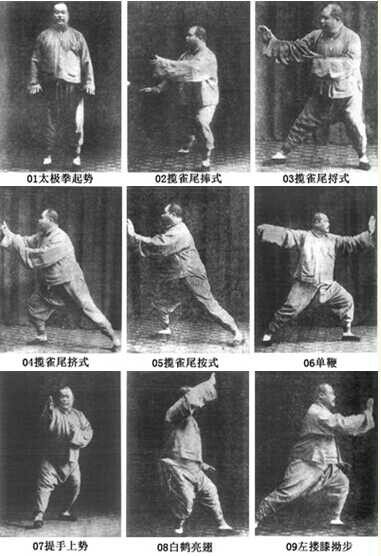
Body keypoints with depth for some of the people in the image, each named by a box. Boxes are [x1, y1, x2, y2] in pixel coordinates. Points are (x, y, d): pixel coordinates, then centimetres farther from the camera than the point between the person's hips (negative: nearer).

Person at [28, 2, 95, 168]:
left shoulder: (76, 36, 12)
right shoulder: (44, 36, 12)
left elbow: (86, 61, 9)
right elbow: (35, 61, 10)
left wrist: (89, 82, 0)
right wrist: (34, 82, 1)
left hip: (73, 85, 0)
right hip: (50, 85, 0)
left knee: (74, 121, 0)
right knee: (50, 120, 1)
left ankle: (76, 154, 11)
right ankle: (48, 154, 8)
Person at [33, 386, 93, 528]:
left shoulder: (78, 415, 9)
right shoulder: (53, 412, -8)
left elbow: (89, 431, 7)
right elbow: (46, 426, -27)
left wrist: (78, 434, -13)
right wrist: (49, 412, -46)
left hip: (72, 459, 5)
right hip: (52, 459, -5)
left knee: (75, 486, 12)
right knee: (45, 485, -15)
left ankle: (66, 511, 32)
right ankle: (39, 515, -15)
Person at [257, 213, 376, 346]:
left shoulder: (332, 240, 12)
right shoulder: (303, 236, 1)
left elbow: (351, 242, 9)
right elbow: (284, 234, -7)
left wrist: (369, 234, 0)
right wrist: (263, 229, -18)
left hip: (327, 285, 5)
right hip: (305, 284, -4)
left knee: (347, 300, 1)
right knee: (290, 309, -12)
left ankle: (347, 332, 15)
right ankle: (269, 333, 3)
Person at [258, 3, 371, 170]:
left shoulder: (351, 38, -11)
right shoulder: (317, 36, 0)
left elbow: (351, 63, -23)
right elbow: (295, 48, 3)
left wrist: (323, 62, -27)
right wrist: (271, 40, -8)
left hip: (347, 93, -3)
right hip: (322, 92, 3)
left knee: (355, 125, 1)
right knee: (302, 123, 4)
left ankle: (363, 157, 25)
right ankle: (282, 153, 13)